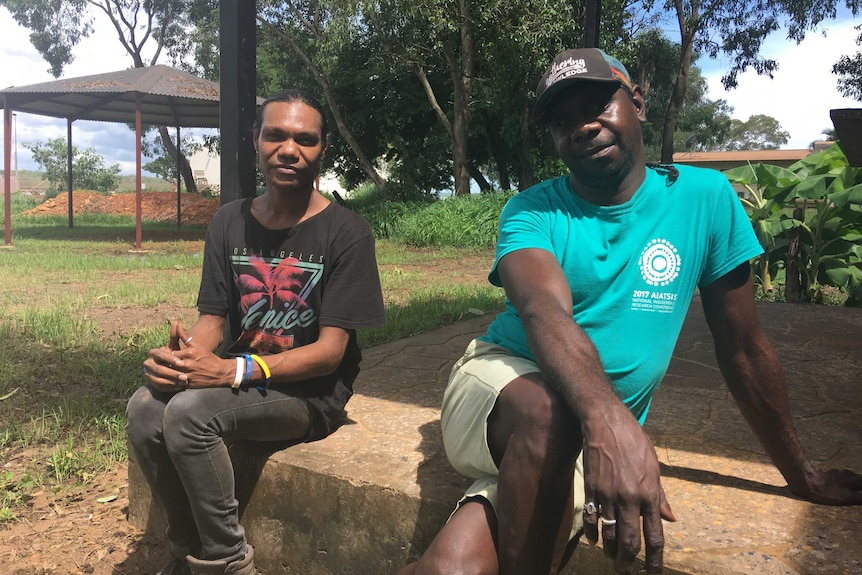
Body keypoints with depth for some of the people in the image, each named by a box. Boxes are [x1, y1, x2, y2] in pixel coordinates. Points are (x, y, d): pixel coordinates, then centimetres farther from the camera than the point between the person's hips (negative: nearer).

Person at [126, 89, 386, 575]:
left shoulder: (346, 232, -11)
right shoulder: (231, 222, 6)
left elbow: (331, 351, -15)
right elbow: (212, 320, 3)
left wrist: (233, 370, -28)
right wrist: (182, 355, -22)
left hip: (311, 392, -5)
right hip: (237, 375, 5)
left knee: (189, 411, -28)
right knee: (145, 407, -21)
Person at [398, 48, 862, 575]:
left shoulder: (704, 197, 1)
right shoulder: (532, 211, -3)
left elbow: (744, 349, 6)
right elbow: (544, 312, -25)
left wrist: (803, 475, 12)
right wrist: (608, 417, -45)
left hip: (601, 433, 0)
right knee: (550, 411, -38)